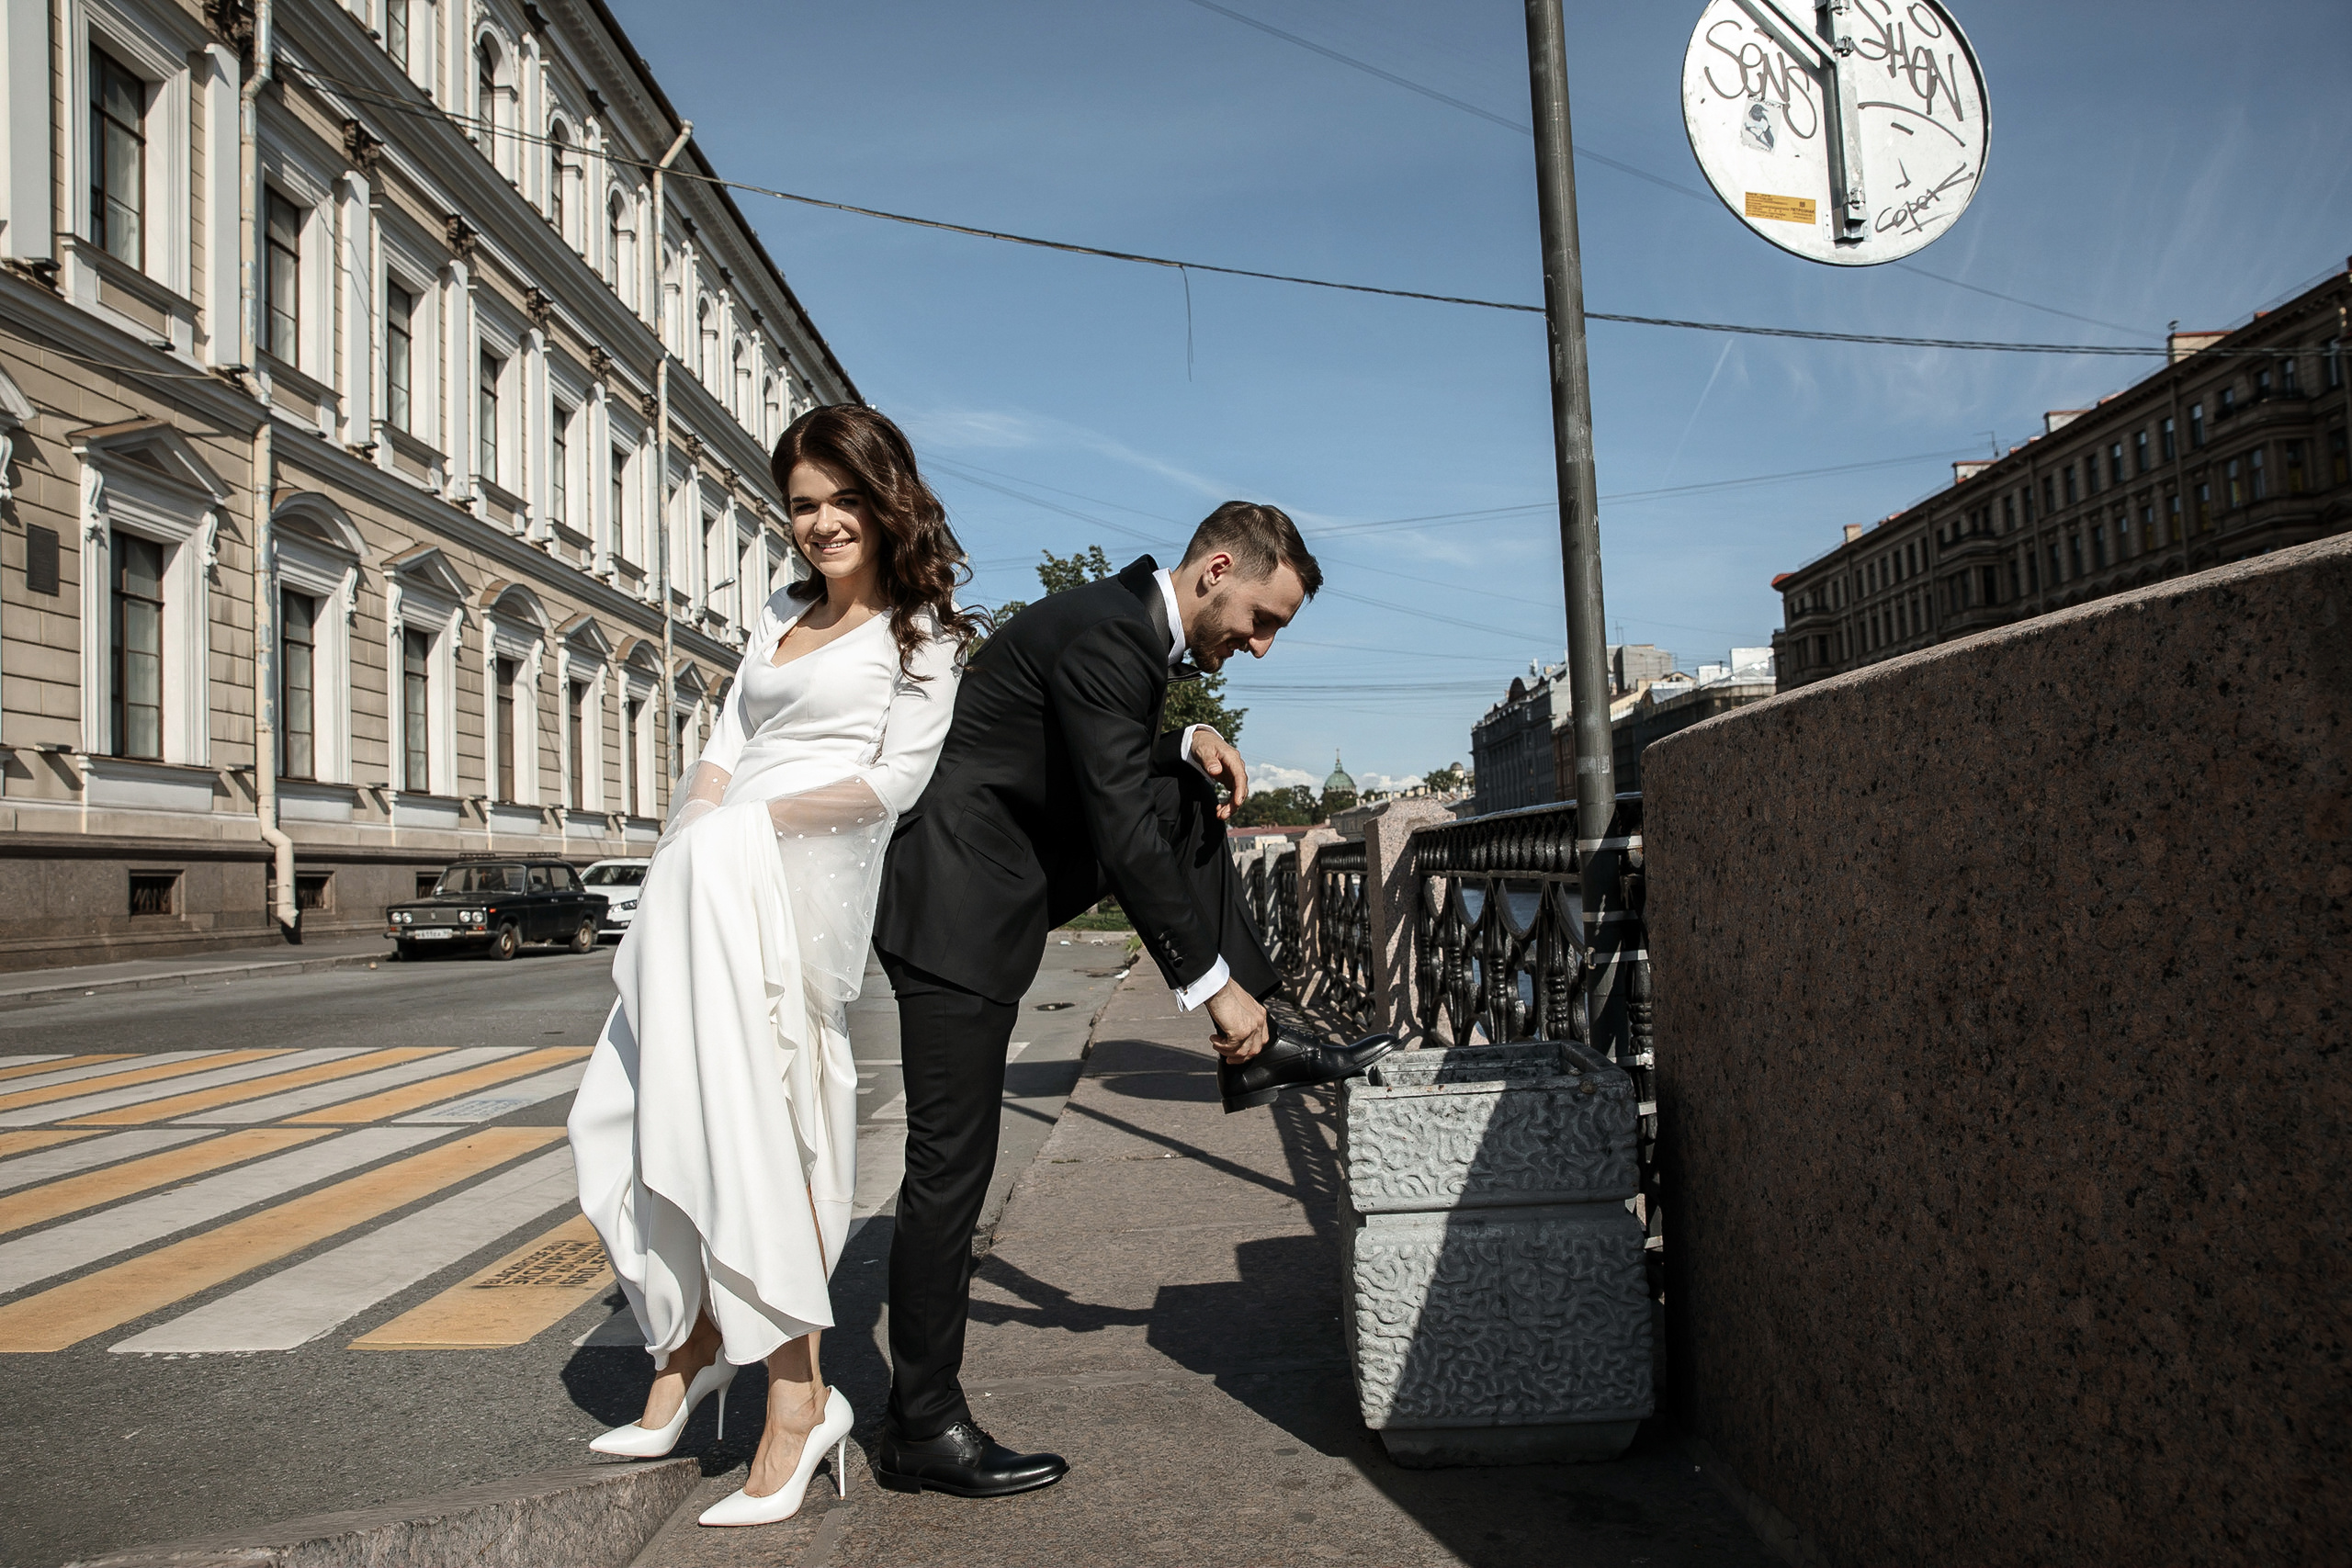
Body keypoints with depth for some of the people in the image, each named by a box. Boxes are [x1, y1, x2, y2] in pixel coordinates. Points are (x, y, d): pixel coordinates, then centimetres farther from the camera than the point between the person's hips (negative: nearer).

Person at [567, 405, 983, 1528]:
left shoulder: (924, 634, 4)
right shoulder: (779, 617, 24)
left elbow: (895, 782, -6)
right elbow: (723, 750, 18)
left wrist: (749, 820, -12)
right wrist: (687, 846, 1)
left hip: (802, 884, -7)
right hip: (716, 885, 7)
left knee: (745, 1121, -15)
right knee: (638, 1120, 6)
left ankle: (798, 1396, -8)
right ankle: (695, 1342, 20)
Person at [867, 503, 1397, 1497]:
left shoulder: (1132, 628, 8)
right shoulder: (1103, 637, -21)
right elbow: (1125, 838, -24)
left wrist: (1186, 743, 3)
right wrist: (1214, 984, -18)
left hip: (1013, 869, 10)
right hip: (956, 900, -10)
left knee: (1191, 798, 10)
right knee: (950, 1164, -5)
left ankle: (1254, 1053, 12)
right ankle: (923, 1430, 7)